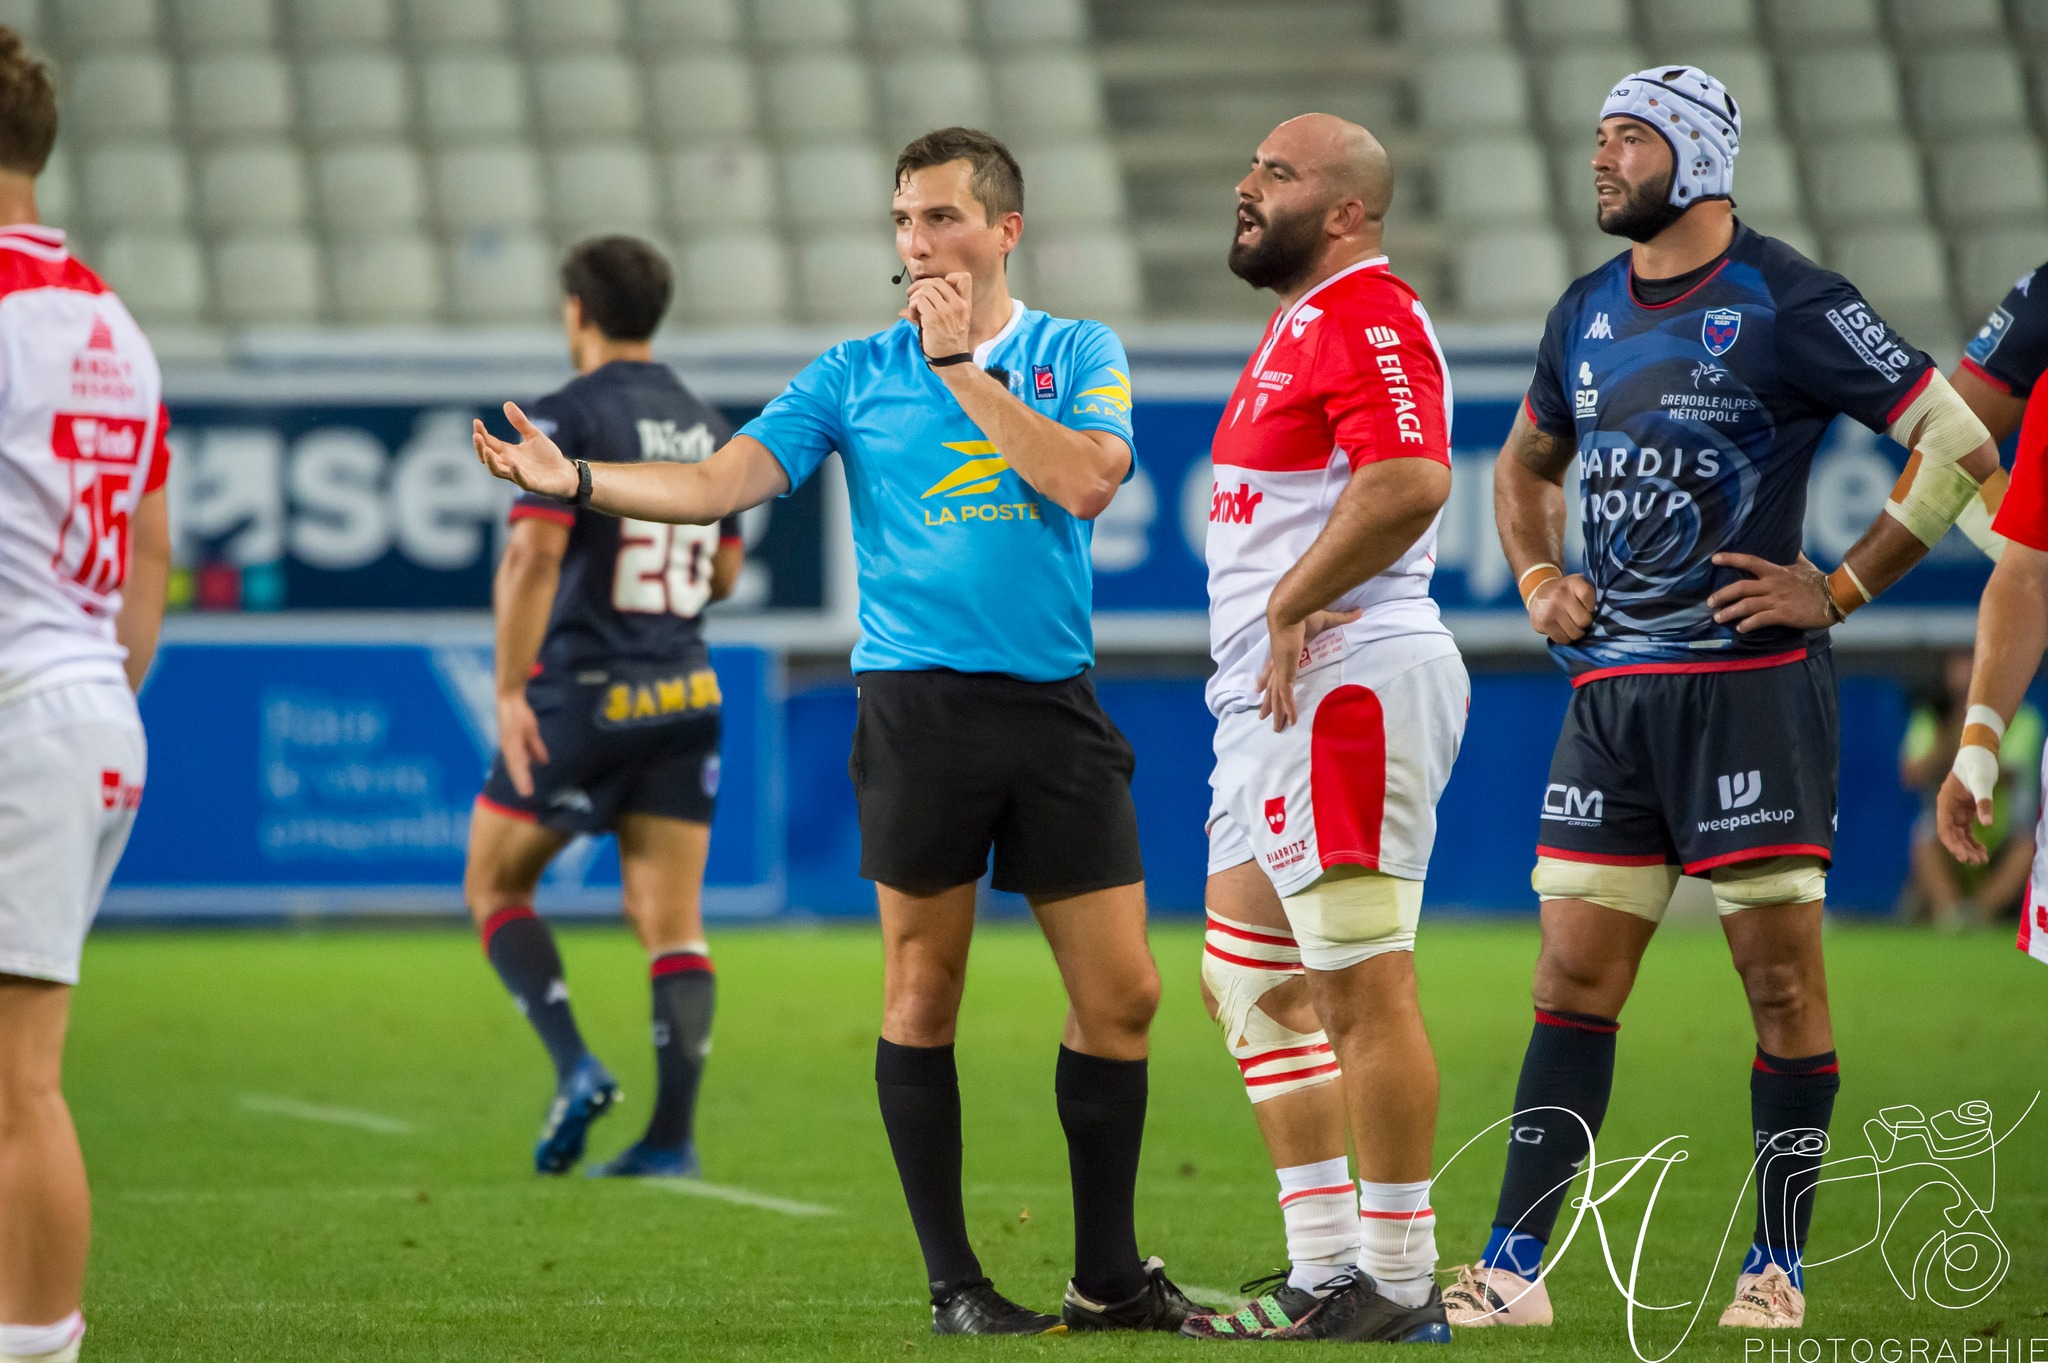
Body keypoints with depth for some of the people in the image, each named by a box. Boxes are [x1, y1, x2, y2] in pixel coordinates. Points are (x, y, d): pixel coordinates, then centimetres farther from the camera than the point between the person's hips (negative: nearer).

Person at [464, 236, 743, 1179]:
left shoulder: (565, 418, -9)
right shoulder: (708, 428, 11)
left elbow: (533, 555, -20)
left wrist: (510, 690, -19)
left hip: (581, 696, -5)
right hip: (683, 697, 5)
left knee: (495, 888, 11)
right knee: (672, 925, 4)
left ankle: (574, 1066, -7)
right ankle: (672, 1134, -3)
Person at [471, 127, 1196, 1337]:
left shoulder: (1079, 355, 7)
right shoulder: (858, 373, 8)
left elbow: (1085, 480, -12)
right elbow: (723, 483, 1)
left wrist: (961, 365, -9)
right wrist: (573, 479, -12)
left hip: (1057, 709, 1)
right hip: (919, 706, 0)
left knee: (1122, 993, 1)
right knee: (922, 993, -1)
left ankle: (1110, 1277, 12)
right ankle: (954, 1284, 8)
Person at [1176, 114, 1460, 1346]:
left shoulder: (1367, 318, -13)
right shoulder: (1304, 322, 21)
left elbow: (1412, 479, -28)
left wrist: (1289, 611, -20)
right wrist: (1281, 623, 14)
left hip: (1348, 687, -12)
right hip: (1276, 699, 12)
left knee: (1366, 987, -10)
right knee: (1251, 986, 14)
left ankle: (1399, 1286, -7)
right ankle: (1326, 1270, 18)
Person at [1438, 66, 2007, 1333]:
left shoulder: (1788, 303, -8)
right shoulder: (1588, 313, 13)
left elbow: (1961, 447, -8)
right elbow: (1526, 464, 32)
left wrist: (1838, 589, -9)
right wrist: (1539, 584, 15)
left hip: (1749, 680, -6)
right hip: (1610, 690, 6)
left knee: (1781, 967, -2)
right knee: (1576, 975, 3)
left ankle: (1778, 1265, 6)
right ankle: (1514, 1267, 3)